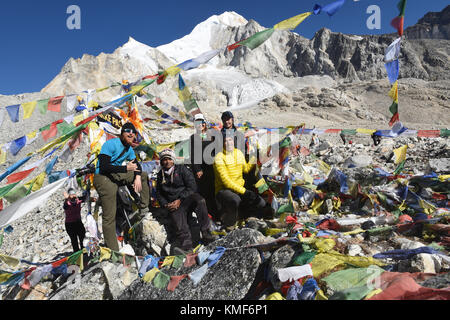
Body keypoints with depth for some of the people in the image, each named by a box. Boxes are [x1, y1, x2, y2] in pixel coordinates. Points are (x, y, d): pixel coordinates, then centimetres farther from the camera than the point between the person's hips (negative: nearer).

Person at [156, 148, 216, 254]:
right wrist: (165, 205, 3)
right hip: (172, 204, 2)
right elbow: (159, 194, 24)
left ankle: (206, 233, -34)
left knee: (199, 200, -34)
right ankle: (185, 243, -45)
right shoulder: (160, 175, 21)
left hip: (187, 198, -2)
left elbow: (191, 187, 1)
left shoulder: (181, 169, 11)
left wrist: (180, 200, -10)